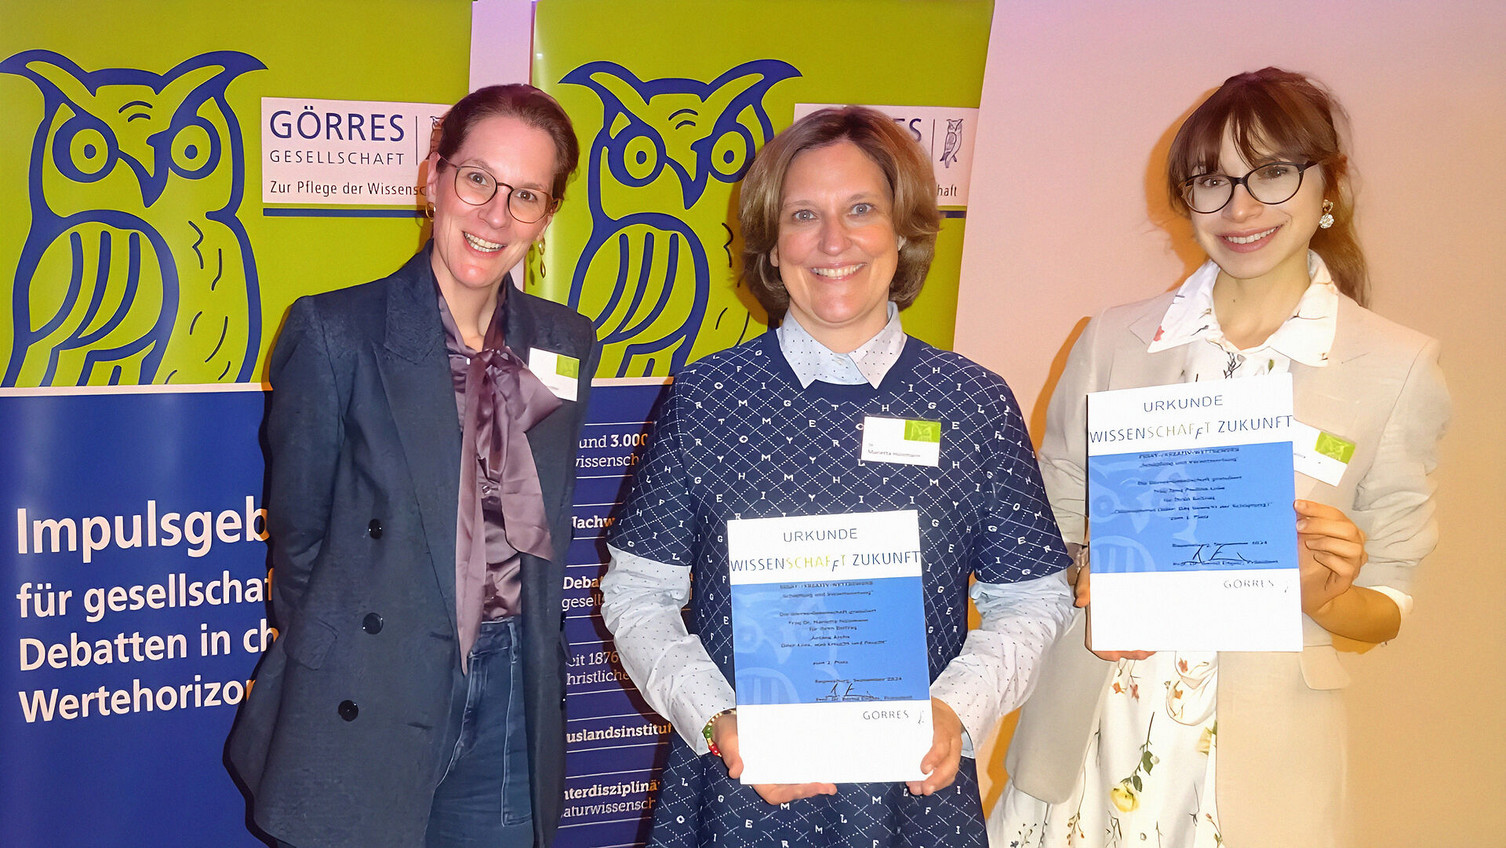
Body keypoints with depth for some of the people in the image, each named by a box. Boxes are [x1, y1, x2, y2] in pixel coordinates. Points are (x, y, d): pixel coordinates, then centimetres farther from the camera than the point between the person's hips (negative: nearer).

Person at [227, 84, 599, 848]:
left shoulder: (566, 345, 5)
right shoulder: (334, 331, -9)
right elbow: (298, 532, -3)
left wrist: (515, 658, 8)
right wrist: (336, 673, 2)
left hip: (510, 703, 4)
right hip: (364, 719, -4)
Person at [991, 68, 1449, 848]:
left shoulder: (1397, 366, -3)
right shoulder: (1113, 340, 2)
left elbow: (1386, 607, 2)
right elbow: (1048, 533, 9)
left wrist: (1320, 592, -18)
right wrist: (1092, 587, -11)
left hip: (1257, 754, -1)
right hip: (1087, 735, 2)